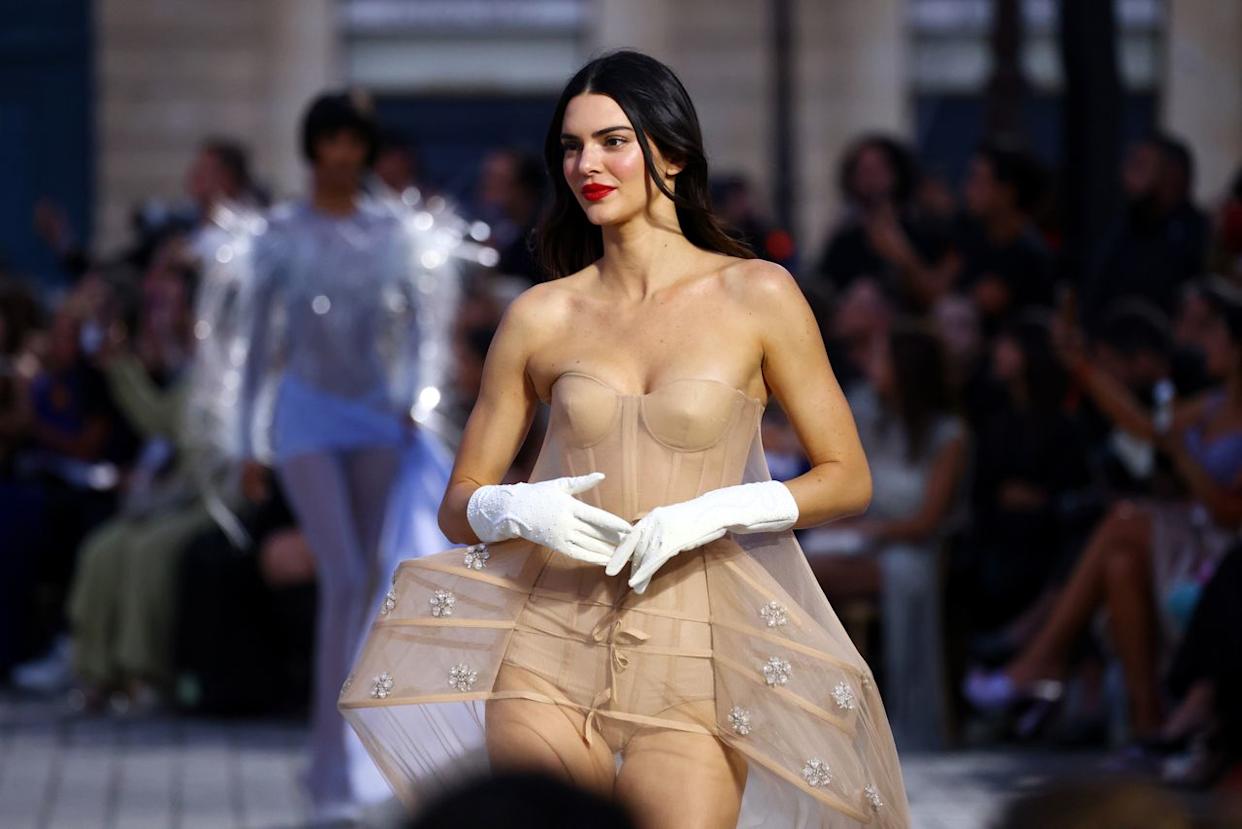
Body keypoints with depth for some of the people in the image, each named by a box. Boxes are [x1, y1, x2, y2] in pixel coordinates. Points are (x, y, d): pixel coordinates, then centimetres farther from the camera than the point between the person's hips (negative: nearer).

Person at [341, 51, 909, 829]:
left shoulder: (757, 296, 2)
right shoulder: (540, 317, 7)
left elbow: (847, 478, 3)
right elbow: (459, 506, 12)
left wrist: (713, 513, -11)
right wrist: (520, 509, -10)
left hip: (692, 653, -2)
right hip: (552, 646, 2)